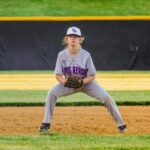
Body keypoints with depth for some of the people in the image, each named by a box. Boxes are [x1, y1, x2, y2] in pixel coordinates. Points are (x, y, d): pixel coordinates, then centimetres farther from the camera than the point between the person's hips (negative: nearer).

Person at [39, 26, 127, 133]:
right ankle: (46, 123, -11)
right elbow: (58, 75, -10)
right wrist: (64, 81, -32)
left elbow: (92, 76, -15)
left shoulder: (86, 55, -20)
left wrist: (82, 81, -34)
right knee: (52, 94, -22)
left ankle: (120, 124, -3)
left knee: (106, 98, -18)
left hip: (86, 82, -2)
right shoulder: (62, 55, -15)